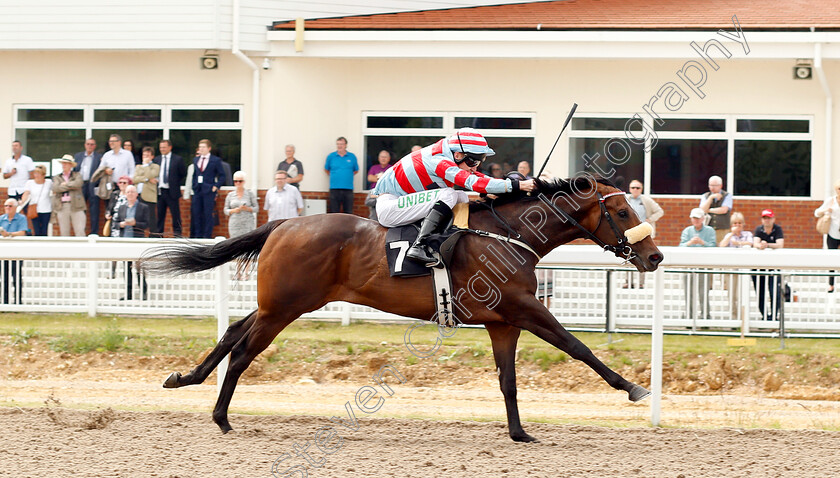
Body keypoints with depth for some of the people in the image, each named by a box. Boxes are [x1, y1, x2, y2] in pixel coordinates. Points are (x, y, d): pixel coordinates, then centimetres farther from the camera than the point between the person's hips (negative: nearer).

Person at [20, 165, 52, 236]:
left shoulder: (49, 182, 3)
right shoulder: (30, 183, 2)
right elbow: (26, 194, -8)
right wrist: (22, 201, -29)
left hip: (46, 210, 0)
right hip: (34, 210, 0)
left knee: (44, 232, -2)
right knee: (37, 232, -6)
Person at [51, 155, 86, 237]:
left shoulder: (77, 175, 11)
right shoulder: (57, 177, 16)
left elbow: (78, 184, -11)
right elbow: (55, 188, -4)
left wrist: (65, 184, -1)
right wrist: (70, 186, -3)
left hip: (76, 206, -2)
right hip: (62, 207, 2)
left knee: (80, 232, -6)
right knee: (64, 232, 3)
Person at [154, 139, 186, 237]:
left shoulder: (177, 159, -1)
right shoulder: (157, 160, 11)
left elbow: (183, 174, 4)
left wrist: (177, 184, 1)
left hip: (171, 192, -4)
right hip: (159, 191, 4)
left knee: (175, 214, -2)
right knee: (160, 214, 6)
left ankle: (177, 233, 3)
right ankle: (158, 233, 11)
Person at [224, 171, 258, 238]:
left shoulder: (250, 193, 5)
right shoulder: (230, 195, 11)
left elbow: (256, 208, 4)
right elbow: (226, 211, 11)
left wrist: (247, 209, -14)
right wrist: (234, 210, -9)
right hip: (234, 225, 2)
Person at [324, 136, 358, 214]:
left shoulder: (352, 157, 6)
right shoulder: (331, 156, 5)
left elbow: (356, 170, 18)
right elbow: (326, 169, 18)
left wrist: (348, 176, 10)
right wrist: (334, 176, 11)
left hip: (348, 188, 0)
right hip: (334, 188, 0)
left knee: (348, 213, -1)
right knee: (334, 212, 0)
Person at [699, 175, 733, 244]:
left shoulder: (727, 196, 4)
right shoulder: (705, 197, 13)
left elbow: (724, 210, -9)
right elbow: (702, 211, -2)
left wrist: (709, 210, -1)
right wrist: (711, 198, -10)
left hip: (722, 230, -2)